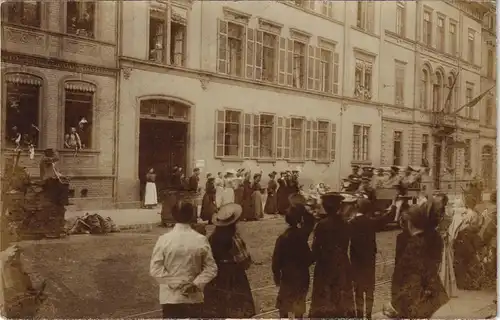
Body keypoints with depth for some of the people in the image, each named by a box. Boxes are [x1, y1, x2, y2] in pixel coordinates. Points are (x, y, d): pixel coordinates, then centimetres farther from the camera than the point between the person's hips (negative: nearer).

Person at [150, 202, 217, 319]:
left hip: (171, 297, -1)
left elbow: (155, 268, -11)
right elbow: (211, 268, -6)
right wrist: (197, 284, -8)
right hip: (194, 297, 1)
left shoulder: (164, 239, -9)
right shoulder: (201, 240, -6)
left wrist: (175, 283, -9)